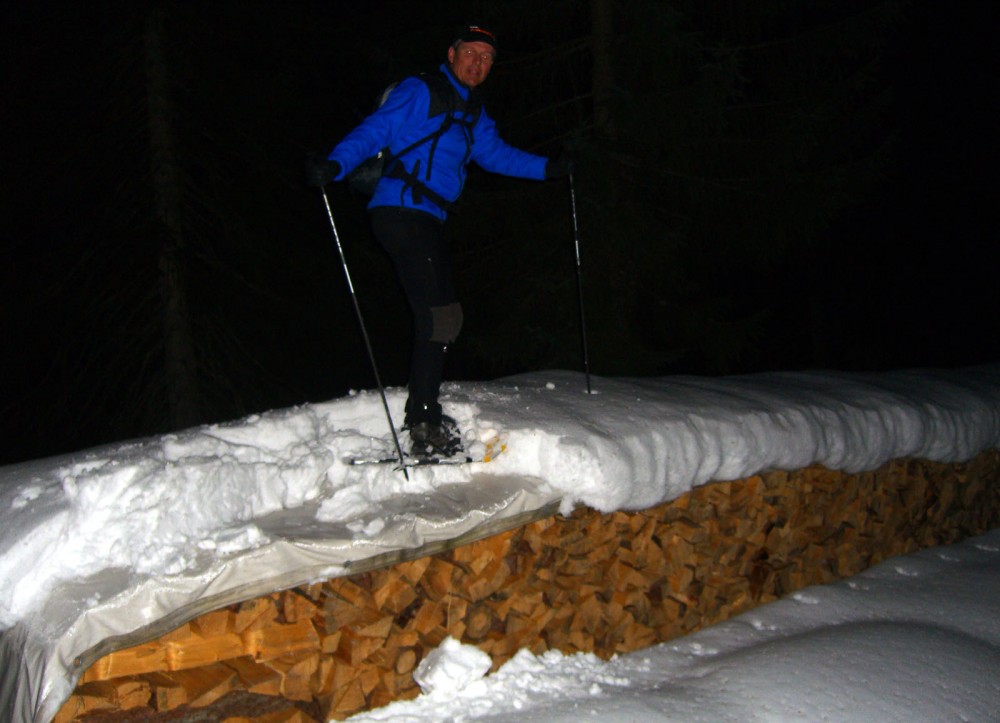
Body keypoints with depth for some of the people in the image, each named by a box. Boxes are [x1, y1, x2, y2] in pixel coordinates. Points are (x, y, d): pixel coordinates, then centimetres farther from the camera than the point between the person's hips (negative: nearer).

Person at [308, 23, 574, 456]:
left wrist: (548, 168, 23)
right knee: (439, 317, -14)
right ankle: (424, 426, -9)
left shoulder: (471, 112, 21)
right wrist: (335, 165, -28)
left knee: (441, 318, 10)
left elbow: (495, 154, 30)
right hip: (401, 212, -9)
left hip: (427, 221, 9)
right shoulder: (418, 93, -4)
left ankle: (423, 417, 21)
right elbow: (373, 132, -12)